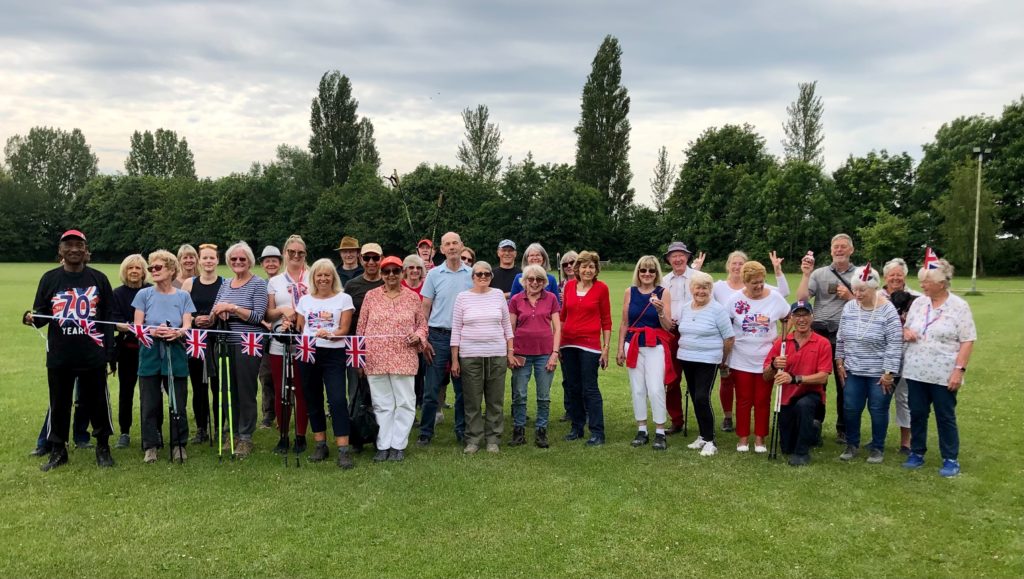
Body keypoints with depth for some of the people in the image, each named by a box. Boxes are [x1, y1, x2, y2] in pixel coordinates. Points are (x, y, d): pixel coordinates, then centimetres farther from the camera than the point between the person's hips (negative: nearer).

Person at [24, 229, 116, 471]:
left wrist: (110, 351, 0)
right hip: (59, 356, 1)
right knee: (59, 405, 9)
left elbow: (109, 317, 5)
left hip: (93, 356, -1)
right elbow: (41, 314, 8)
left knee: (98, 403, 6)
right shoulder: (50, 278, 6)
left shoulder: (98, 279, 4)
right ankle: (57, 451, 22)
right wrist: (32, 318, -17)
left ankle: (103, 448, 21)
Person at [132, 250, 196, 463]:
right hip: (150, 357, 0)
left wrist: (178, 333, -25)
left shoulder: (183, 296, 6)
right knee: (150, 404, 4)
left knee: (179, 403, 3)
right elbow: (137, 326, 0)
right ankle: (151, 446, 15)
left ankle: (179, 444, 15)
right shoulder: (144, 295, 4)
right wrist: (153, 332, -21)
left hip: (176, 358, 0)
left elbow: (187, 327, -2)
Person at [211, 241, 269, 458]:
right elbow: (213, 313, 13)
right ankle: (233, 433, 25)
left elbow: (258, 316, -14)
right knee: (230, 390, 11)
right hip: (226, 344, 6)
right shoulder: (225, 284, 14)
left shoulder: (258, 283, -5)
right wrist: (218, 311, -10)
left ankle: (246, 437, 9)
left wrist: (232, 307, -21)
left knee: (246, 392, -1)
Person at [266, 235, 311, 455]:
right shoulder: (274, 281, 12)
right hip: (279, 344, 3)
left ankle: (300, 437, 13)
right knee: (280, 392, 5)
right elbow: (269, 314, 10)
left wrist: (295, 317, -13)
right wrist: (282, 311, -11)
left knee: (302, 391, 1)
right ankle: (282, 437, 17)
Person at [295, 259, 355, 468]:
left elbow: (344, 330, -4)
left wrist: (329, 334, -23)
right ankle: (320, 445, 20)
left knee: (337, 400, -12)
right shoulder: (305, 300, 13)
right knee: (313, 400, 9)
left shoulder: (344, 298, 3)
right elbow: (299, 328, 15)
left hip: (333, 354, -4)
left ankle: (344, 449, -12)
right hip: (307, 354, 4)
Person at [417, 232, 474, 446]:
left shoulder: (472, 274, 4)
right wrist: (423, 339, -5)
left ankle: (462, 430, 21)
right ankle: (425, 433, 10)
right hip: (438, 336, -1)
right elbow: (425, 308, 3)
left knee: (463, 389, 9)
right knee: (431, 389, 0)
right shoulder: (434, 274, 2)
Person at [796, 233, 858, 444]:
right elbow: (801, 298, -5)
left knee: (844, 383, 7)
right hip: (819, 332, 0)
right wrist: (806, 274, -12)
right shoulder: (819, 273, 6)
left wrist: (849, 296, -10)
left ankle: (843, 429, 18)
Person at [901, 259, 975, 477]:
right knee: (917, 414, 11)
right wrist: (905, 332, -7)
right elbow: (906, 327, 18)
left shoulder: (959, 306, -8)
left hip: (944, 375, -4)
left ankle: (951, 460, 17)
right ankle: (917, 453, 24)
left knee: (945, 417, 5)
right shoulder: (918, 303, 6)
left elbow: (967, 342, -9)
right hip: (916, 372, 5)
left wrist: (959, 369, -16)